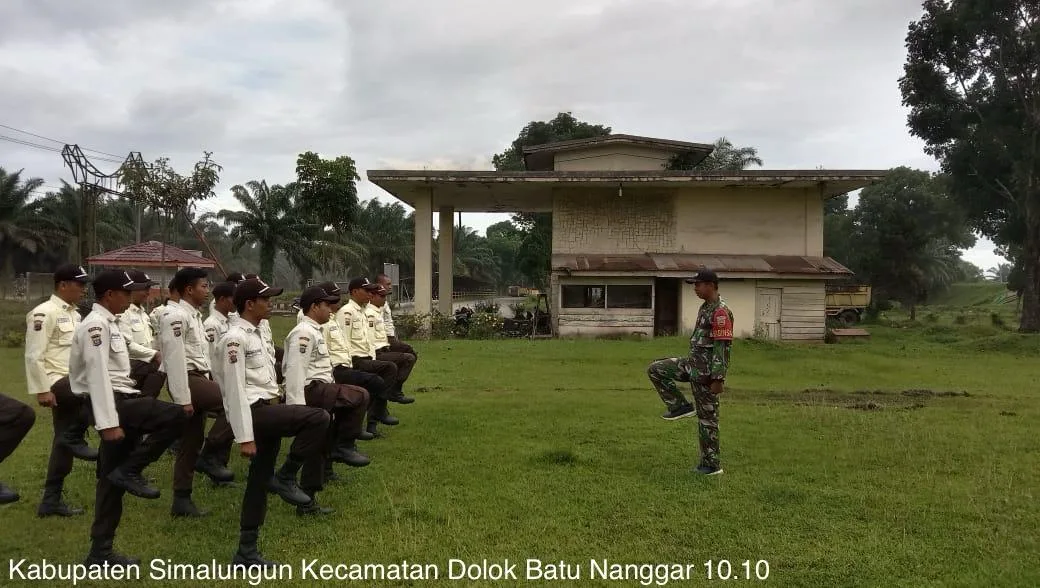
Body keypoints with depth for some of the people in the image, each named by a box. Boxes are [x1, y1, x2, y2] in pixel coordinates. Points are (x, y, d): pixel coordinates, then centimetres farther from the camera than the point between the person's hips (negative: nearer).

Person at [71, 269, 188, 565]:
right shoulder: (95, 325, -13)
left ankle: (101, 552, 16)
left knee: (112, 480, 10)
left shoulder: (108, 324, 18)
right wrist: (109, 422, -25)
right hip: (113, 405, -10)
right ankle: (130, 471, -9)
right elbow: (98, 376, -21)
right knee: (175, 416, -22)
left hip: (122, 402, 10)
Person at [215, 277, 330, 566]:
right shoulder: (235, 338, -14)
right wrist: (245, 436, -21)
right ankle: (285, 478, -7)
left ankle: (247, 552, 19)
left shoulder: (255, 334, 17)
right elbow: (235, 390, -19)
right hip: (254, 412, -9)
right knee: (318, 418, -23)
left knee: (259, 482, 11)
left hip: (265, 411, 9)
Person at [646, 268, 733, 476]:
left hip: (706, 371, -9)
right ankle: (680, 406, 9)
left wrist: (717, 379, -23)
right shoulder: (705, 308, 13)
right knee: (655, 370, 6)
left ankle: (712, 465, 10)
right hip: (693, 364, 10)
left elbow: (722, 348, -22)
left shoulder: (721, 312, -19)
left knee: (707, 416, -1)